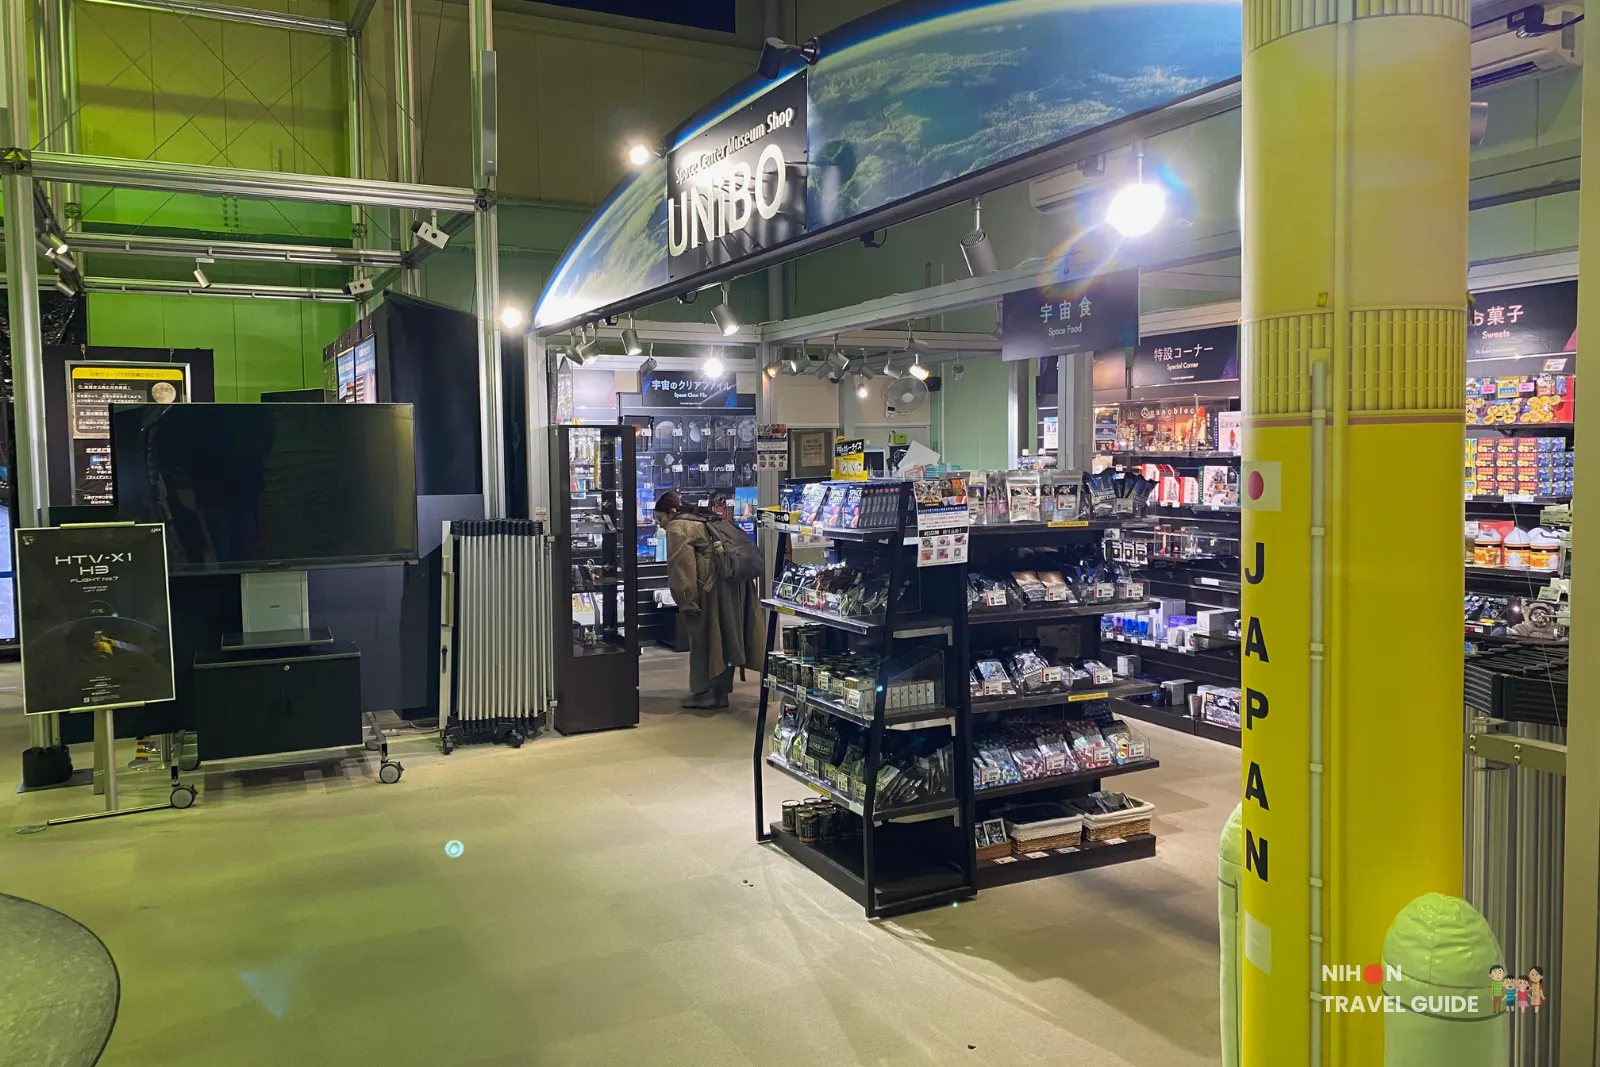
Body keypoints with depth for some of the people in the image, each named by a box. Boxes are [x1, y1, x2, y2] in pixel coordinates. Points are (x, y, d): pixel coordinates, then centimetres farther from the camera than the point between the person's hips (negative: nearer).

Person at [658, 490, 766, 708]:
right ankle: (720, 691, 20)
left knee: (704, 639, 2)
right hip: (733, 584, 9)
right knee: (723, 637, 13)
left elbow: (681, 567, -13)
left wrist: (686, 602, -12)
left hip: (711, 589, -9)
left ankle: (705, 693, 7)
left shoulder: (677, 527, -2)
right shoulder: (706, 520, 26)